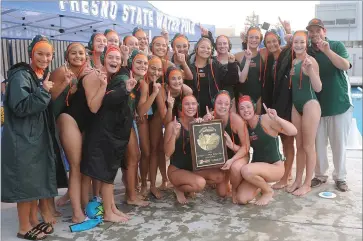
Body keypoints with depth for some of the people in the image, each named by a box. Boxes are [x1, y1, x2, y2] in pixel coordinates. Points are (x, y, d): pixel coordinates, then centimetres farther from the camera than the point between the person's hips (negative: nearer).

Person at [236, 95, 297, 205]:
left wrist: (276, 118, -39)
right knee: (241, 199, -11)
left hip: (275, 166, -5)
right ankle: (260, 186, 22)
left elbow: (293, 131, -24)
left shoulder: (266, 119, -16)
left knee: (246, 170, -34)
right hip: (257, 166, 6)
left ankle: (268, 191, -3)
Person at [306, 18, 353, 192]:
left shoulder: (337, 45, -3)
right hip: (317, 105, 2)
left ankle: (340, 177, 21)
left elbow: (345, 66, -18)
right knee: (318, 143, 6)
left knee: (339, 144, 6)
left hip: (340, 103, -2)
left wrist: (327, 51, -30)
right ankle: (320, 175, 22)